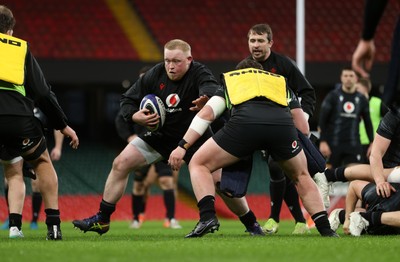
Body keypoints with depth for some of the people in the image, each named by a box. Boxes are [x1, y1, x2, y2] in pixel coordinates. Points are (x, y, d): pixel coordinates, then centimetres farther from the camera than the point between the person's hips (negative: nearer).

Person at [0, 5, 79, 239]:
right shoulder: (21, 48, 20)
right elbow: (42, 92, 16)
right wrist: (63, 125, 22)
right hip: (19, 116, 0)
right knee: (42, 161, 25)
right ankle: (54, 225, 17)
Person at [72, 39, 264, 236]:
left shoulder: (199, 74, -23)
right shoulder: (155, 75, -12)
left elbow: (213, 91, -45)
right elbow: (127, 100, -3)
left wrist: (207, 102, -70)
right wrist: (135, 116, -24)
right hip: (160, 135, 4)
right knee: (120, 164, -7)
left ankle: (251, 223, 9)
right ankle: (101, 220, 5)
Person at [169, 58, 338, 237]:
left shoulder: (229, 80, 37)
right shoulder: (280, 81, 41)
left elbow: (206, 114, 22)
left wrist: (182, 146, 20)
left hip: (244, 122, -2)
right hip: (283, 123, 2)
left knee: (198, 165, 17)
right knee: (301, 176, 29)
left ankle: (207, 216, -5)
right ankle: (326, 230, 20)